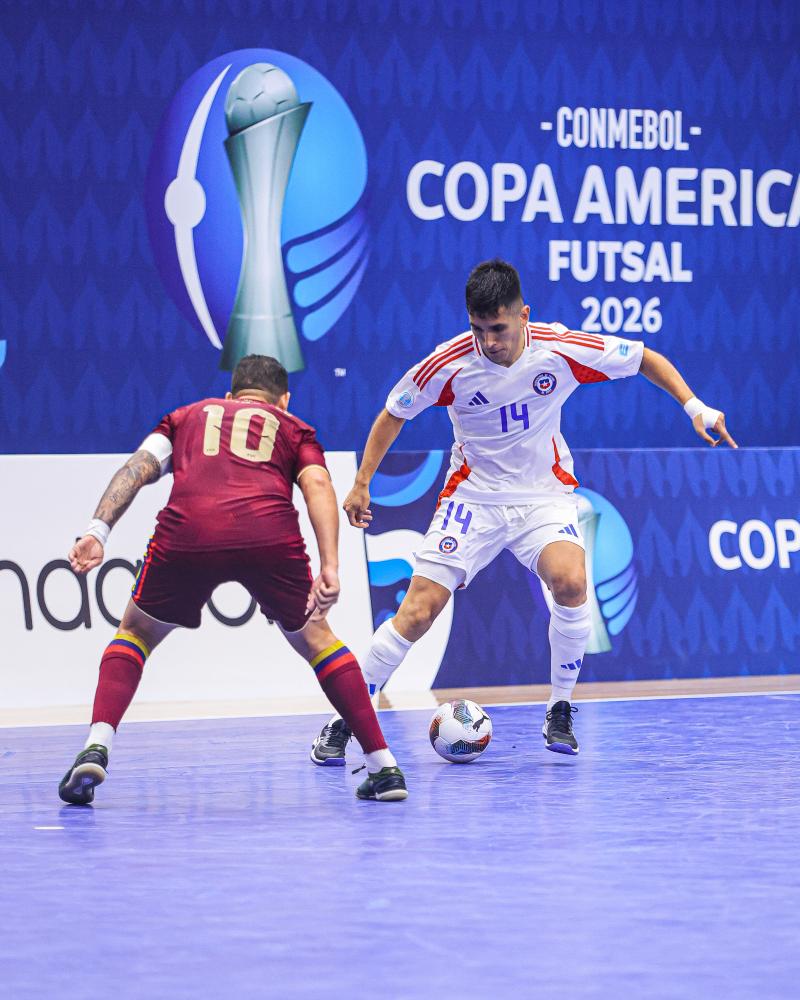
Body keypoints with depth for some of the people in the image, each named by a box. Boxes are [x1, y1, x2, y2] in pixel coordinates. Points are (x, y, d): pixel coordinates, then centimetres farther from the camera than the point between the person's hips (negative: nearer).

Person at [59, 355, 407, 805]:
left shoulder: (188, 416, 35)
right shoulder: (293, 428, 32)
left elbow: (138, 467, 17)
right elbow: (317, 484, 12)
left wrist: (97, 531, 7)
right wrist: (330, 566, 0)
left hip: (187, 531, 0)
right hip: (270, 532, 0)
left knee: (136, 633, 25)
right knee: (315, 638, 24)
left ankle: (96, 748, 4)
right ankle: (384, 766, 20)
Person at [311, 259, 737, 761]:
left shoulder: (562, 349, -18)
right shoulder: (450, 364, -17)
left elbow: (646, 359, -2)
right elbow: (394, 413, 1)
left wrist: (695, 407, -12)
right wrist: (362, 484, 2)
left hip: (544, 493, 0)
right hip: (473, 493, 0)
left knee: (570, 582, -29)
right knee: (418, 611, -12)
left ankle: (560, 713, -9)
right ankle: (347, 719, 4)